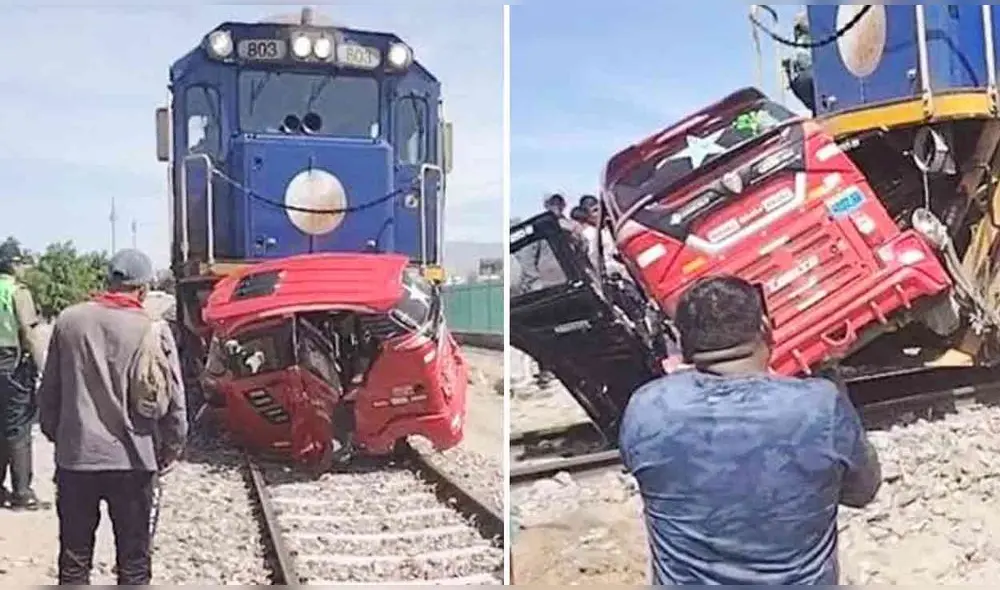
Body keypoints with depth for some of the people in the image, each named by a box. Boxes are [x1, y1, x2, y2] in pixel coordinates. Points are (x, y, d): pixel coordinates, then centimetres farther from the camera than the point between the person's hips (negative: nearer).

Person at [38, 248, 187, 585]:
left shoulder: (69, 321, -1)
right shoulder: (153, 331, -9)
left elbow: (48, 391, 6)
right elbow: (174, 401, -7)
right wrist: (169, 451, 7)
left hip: (75, 456, 3)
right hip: (133, 460, -2)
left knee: (74, 559, 15)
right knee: (133, 560, 10)